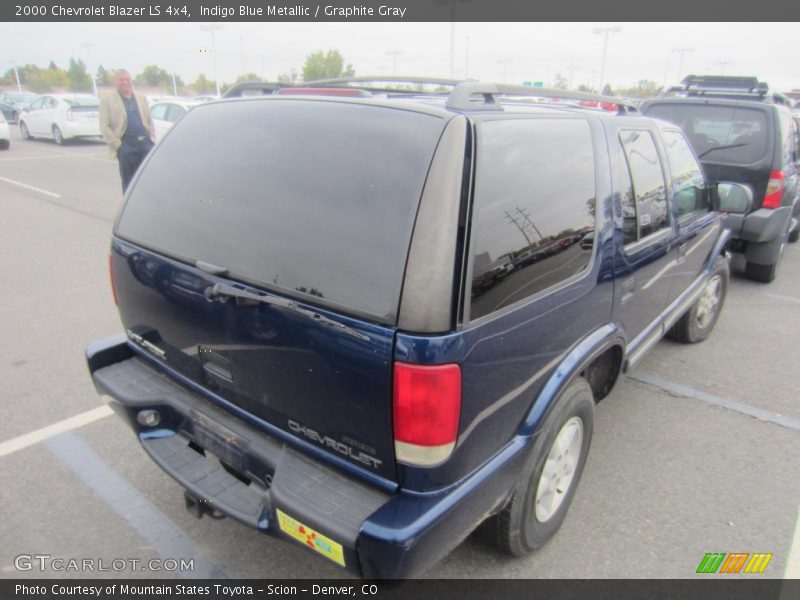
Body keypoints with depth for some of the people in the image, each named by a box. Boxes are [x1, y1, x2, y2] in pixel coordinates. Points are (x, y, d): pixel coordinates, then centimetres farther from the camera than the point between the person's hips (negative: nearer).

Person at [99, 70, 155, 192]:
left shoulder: (141, 99, 19)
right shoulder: (107, 100, 6)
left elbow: (150, 122, 19)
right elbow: (104, 127, 0)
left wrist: (152, 141, 5)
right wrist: (117, 145, -9)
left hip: (146, 143, 3)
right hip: (126, 146, -3)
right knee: (129, 183, 1)